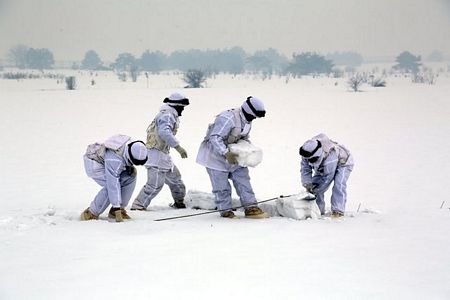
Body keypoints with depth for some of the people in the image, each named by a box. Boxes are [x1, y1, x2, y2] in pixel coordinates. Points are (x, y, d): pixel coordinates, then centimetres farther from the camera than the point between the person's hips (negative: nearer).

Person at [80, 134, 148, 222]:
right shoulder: (114, 159, -40)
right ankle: (91, 213, -15)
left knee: (130, 177, -8)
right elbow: (113, 185, -39)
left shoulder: (132, 145, -18)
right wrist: (117, 208, -39)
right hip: (93, 163, -8)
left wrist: (130, 167, -11)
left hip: (105, 162, 8)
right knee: (111, 185, -28)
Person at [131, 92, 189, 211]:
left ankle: (179, 202, 34)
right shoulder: (167, 115, -16)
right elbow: (165, 133, -32)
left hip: (163, 154, 11)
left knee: (174, 176, 20)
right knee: (155, 184, -13)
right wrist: (178, 147, -34)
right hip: (157, 154, -11)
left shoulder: (170, 115, 16)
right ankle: (138, 205, -9)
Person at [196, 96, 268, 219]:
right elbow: (215, 138, -34)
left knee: (243, 179, 4)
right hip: (216, 154, -9)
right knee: (222, 186, -4)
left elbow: (244, 138, 16)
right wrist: (226, 153, -41)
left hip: (232, 154, 9)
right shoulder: (228, 119, -30)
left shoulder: (247, 121, 1)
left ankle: (250, 207, 7)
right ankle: (225, 211, 9)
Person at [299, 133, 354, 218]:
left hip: (342, 163, -7)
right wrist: (307, 184, -31)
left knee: (339, 185, -29)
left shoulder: (330, 156, -46)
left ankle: (338, 211, -25)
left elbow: (327, 178, -36)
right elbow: (305, 170, -16)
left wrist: (315, 189, -30)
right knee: (314, 185, -5)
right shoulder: (307, 153, -27)